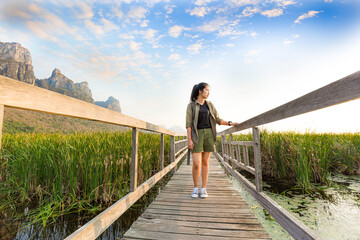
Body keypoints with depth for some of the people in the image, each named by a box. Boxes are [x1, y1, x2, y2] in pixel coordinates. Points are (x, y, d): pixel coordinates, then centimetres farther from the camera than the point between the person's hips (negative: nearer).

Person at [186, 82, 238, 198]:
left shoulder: (210, 105, 12)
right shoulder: (191, 105, 1)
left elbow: (218, 120, 12)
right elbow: (188, 123, -5)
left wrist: (230, 123, -3)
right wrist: (189, 140, -13)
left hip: (208, 134, 3)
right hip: (197, 135, -3)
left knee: (205, 162, 3)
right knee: (196, 163, -9)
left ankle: (204, 189, 14)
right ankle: (195, 188, 13)